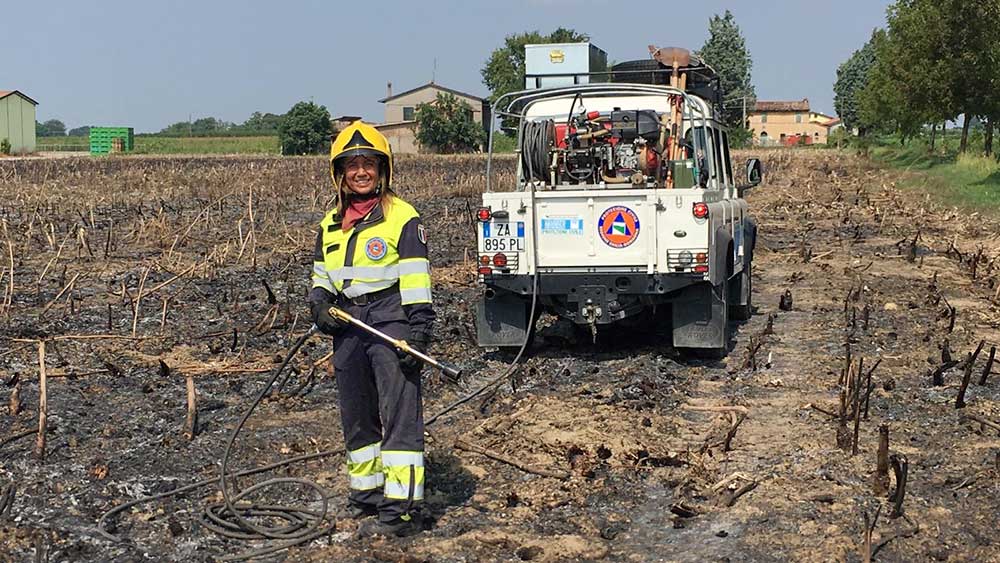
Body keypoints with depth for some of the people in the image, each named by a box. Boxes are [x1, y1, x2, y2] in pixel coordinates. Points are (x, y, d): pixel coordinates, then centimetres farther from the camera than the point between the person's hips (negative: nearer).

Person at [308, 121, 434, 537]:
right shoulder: (330, 224, 14)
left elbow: (416, 280, -9)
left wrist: (418, 330, -16)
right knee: (356, 417, 15)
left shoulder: (403, 218, -5)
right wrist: (320, 303, 2)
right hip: (347, 330, 7)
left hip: (390, 326, -7)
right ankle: (367, 494, 28)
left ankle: (401, 508, -7)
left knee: (399, 416, -8)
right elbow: (321, 276, 23)